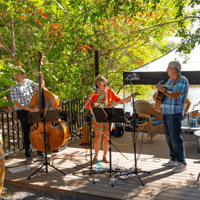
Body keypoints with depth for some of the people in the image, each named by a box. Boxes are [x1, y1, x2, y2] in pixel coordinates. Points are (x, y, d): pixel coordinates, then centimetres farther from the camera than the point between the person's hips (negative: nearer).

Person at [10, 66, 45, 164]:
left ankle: (40, 153, 22)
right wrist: (31, 110, -22)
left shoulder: (28, 82, 7)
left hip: (35, 111, 5)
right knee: (27, 134, 1)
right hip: (23, 113, -5)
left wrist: (41, 78, -5)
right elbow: (18, 104, -15)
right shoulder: (14, 88, -10)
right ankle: (28, 156, 17)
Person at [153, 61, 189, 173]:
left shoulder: (183, 81, -11)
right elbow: (165, 91, 27)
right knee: (169, 137, 12)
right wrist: (157, 93, 7)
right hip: (166, 113, 9)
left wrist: (163, 90, -24)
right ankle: (174, 160, 21)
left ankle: (182, 163, -5)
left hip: (175, 114, -9)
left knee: (175, 137, -11)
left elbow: (174, 96, -21)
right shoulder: (171, 80, 14)